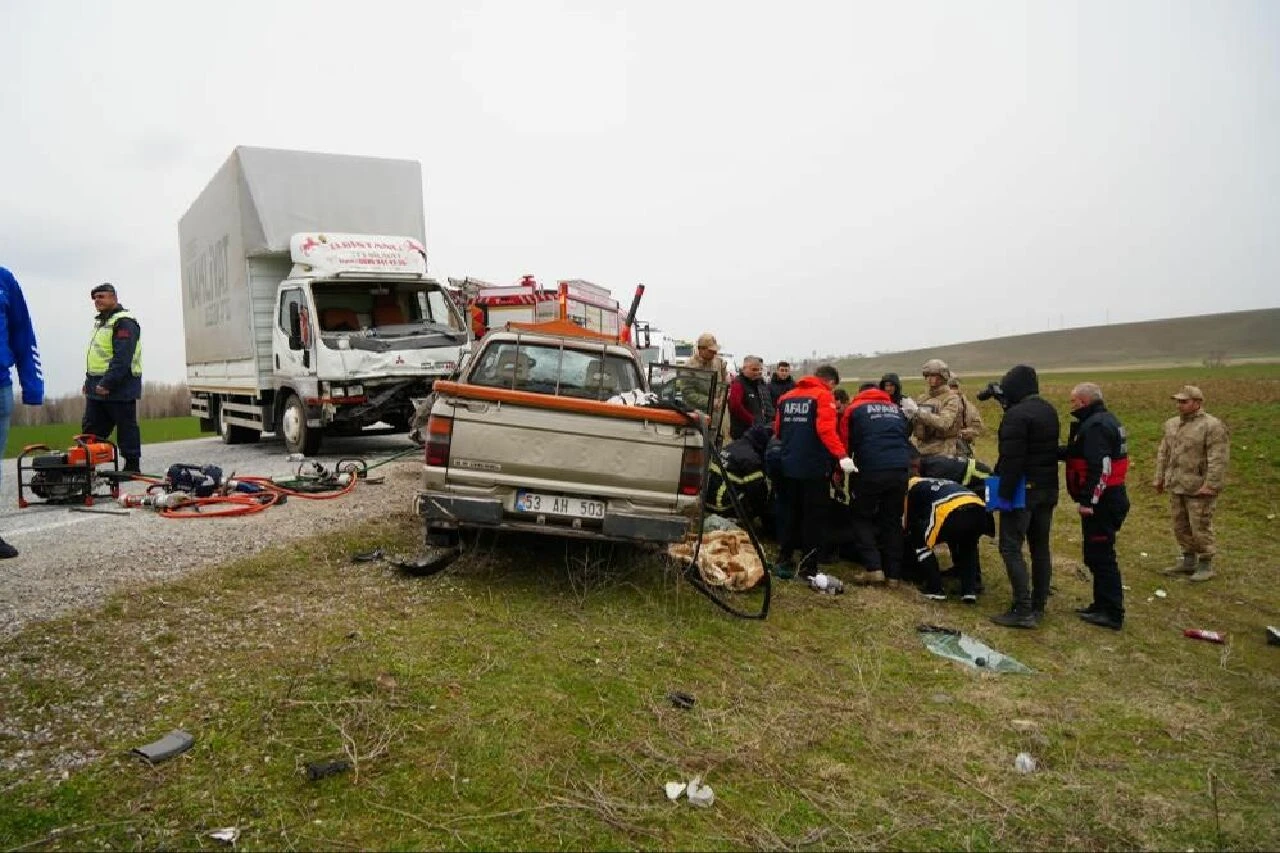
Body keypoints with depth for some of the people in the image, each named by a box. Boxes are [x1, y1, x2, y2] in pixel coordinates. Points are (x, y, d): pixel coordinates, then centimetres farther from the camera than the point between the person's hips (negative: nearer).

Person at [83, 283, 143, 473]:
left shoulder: (124, 322, -13)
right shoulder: (101, 322, 20)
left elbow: (122, 358, -22)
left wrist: (107, 383, -25)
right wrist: (90, 382, 19)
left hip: (119, 388, -10)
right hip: (97, 389, 10)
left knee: (126, 428, -2)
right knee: (90, 430, 10)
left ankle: (132, 466, 5)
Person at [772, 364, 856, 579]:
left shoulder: (787, 397, 12)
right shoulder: (824, 396, -8)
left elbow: (777, 430, 17)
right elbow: (826, 429, -22)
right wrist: (842, 455, -28)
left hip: (789, 465, 6)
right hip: (814, 466, -6)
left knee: (790, 514, 17)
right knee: (813, 517, 2)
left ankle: (784, 562, 20)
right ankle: (808, 568, 6)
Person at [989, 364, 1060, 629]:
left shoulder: (1017, 414, -18)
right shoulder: (1048, 410, 12)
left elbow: (1011, 459, -23)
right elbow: (1048, 450, 17)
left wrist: (1005, 492, -21)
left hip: (1024, 490, -9)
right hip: (1048, 489, 9)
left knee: (1011, 547, -6)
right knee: (1040, 547, 13)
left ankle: (1023, 610, -9)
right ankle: (1038, 607, 20)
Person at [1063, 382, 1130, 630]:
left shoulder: (1095, 426, -17)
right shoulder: (1104, 420, 15)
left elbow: (1100, 467, -25)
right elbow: (1082, 454, 19)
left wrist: (1088, 500, -24)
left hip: (1100, 503, -11)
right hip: (1107, 499, 11)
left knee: (1100, 556, -4)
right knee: (1097, 554, 17)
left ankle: (1112, 613, 1)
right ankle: (1102, 605, 26)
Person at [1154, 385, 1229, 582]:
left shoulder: (1212, 426, -12)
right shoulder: (1172, 424, 11)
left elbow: (1218, 459, -17)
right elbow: (1163, 453, 18)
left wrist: (1210, 485, -21)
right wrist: (1160, 478, 15)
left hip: (1199, 488, -7)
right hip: (1176, 486, 7)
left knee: (1200, 527, -1)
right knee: (1181, 527, 14)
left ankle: (1206, 566, 13)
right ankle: (1189, 562, 27)